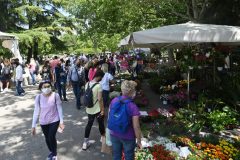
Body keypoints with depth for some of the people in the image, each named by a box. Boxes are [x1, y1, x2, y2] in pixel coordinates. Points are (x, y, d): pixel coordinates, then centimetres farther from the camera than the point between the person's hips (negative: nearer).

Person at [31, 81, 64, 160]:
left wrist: (61, 122, -9)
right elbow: (36, 111, -7)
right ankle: (51, 152, 46)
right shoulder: (38, 97, -13)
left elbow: (59, 109, -10)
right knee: (47, 138, 17)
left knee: (51, 137, -7)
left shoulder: (55, 95, -17)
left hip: (54, 120, -2)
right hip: (43, 122, 3)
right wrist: (33, 125, -5)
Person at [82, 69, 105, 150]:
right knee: (101, 123, 17)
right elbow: (100, 99, -22)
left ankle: (85, 142, 22)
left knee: (89, 124, 17)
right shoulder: (98, 85, -22)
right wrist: (102, 110, -13)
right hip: (97, 110, -5)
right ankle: (103, 137, 40)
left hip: (89, 109, 6)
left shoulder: (87, 84, -1)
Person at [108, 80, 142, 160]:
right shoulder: (133, 107, -25)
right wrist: (139, 141, -5)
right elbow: (136, 127, -19)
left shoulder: (114, 101, -9)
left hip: (114, 135, 5)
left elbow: (109, 118, 2)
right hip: (128, 137, -4)